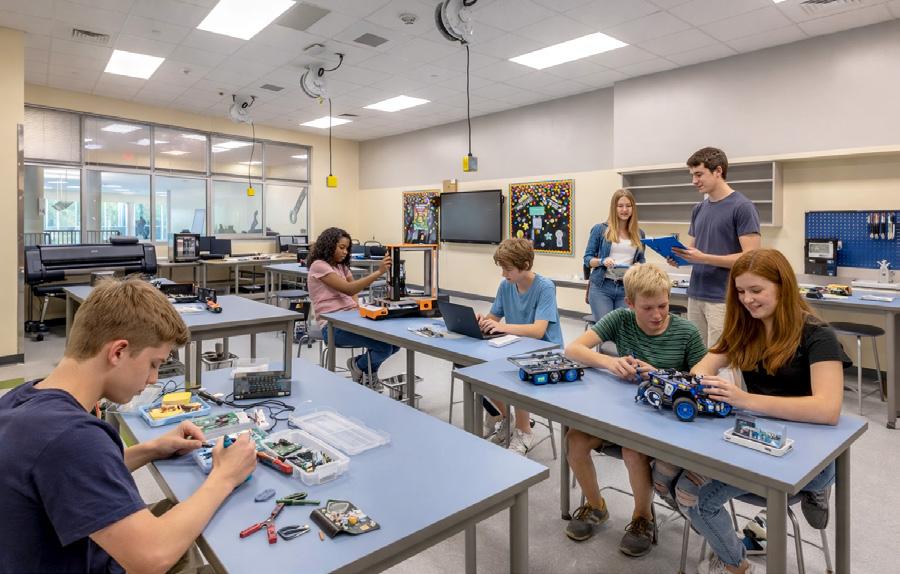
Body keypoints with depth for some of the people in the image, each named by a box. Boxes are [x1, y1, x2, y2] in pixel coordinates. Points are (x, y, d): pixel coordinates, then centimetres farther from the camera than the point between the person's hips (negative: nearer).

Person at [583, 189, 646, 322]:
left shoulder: (639, 234, 12)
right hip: (601, 287, -3)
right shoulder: (600, 229, 2)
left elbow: (641, 260, 17)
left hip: (627, 288, 3)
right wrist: (602, 261, -17)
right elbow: (587, 258, 3)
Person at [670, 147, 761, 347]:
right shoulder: (698, 209, 13)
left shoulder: (743, 207, -10)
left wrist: (704, 258, -22)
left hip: (724, 300, -7)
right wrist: (680, 256, -5)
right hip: (695, 296, 7)